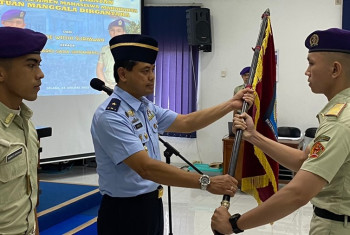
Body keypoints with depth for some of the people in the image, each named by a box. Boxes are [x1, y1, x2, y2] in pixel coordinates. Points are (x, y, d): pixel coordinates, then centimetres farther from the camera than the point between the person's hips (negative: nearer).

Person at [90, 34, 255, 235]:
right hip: (125, 212, -8)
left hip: (152, 204, 8)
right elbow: (146, 167, -30)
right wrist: (206, 182, -32)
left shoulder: (147, 107, 5)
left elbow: (186, 123, 8)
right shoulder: (110, 117, -23)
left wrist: (231, 105, -1)